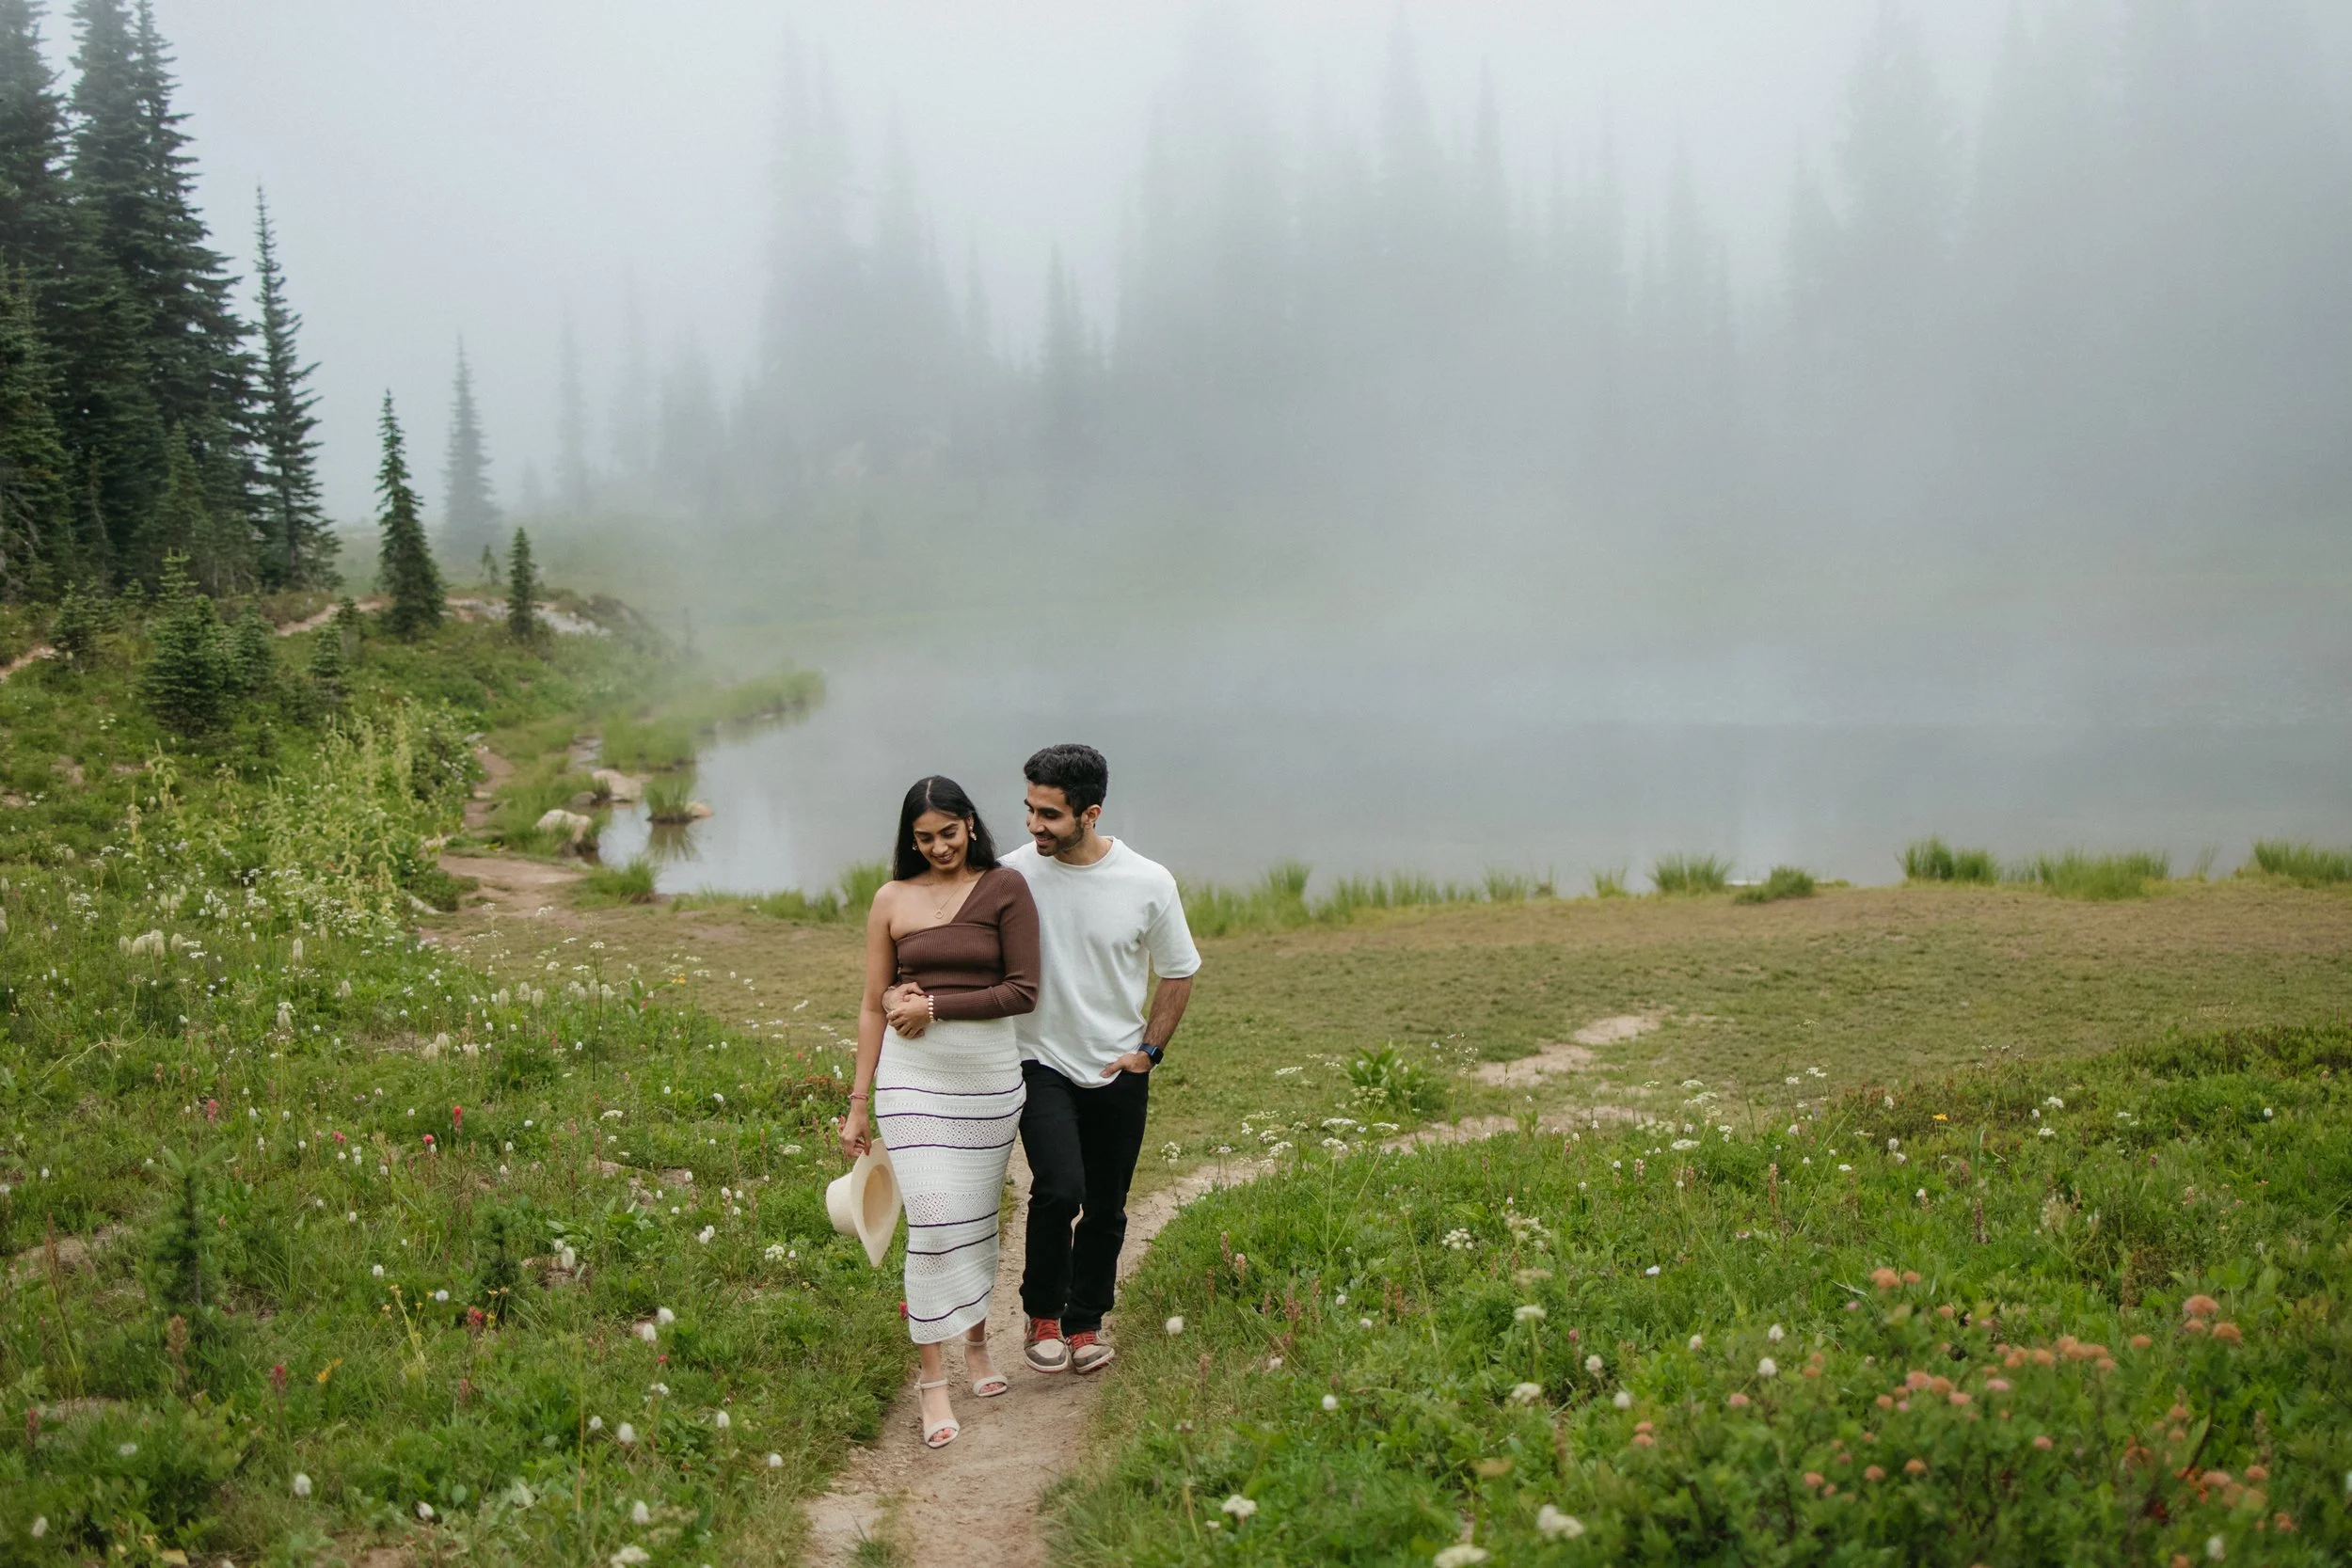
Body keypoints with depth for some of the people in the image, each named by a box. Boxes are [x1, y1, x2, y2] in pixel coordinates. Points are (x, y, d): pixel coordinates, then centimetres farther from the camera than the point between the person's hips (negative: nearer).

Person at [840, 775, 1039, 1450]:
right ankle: (933, 1377, 1)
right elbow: (874, 1006, 7)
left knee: (977, 1218, 13)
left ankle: (977, 1344, 34)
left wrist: (935, 1005, -12)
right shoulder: (893, 899, 3)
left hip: (990, 1081, 0)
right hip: (912, 1080, 0)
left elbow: (1024, 990, -7)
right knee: (931, 1219, -8)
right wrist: (859, 1102, 6)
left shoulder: (1006, 888, -2)